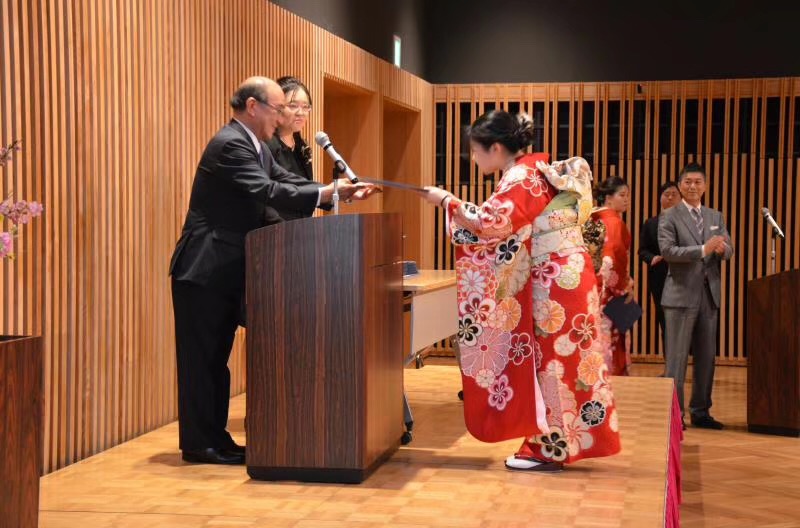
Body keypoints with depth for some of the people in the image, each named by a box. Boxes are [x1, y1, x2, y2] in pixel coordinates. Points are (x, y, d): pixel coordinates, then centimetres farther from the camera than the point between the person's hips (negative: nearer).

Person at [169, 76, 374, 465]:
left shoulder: (254, 146, 13)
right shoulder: (230, 144, -19)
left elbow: (285, 181, 8)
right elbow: (268, 192, -27)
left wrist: (341, 193, -2)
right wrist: (327, 193, -26)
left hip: (226, 270, 10)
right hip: (203, 270, -10)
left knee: (216, 357, 14)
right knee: (201, 357, -2)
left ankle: (215, 437, 21)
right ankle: (198, 443, 6)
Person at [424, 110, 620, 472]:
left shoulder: (521, 177, -15)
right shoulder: (531, 170, 15)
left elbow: (491, 222, -23)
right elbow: (504, 225, 16)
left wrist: (448, 202, -13)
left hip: (555, 279, -10)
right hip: (556, 276, 10)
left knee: (552, 360, -3)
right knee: (552, 359, 12)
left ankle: (550, 449, 3)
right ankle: (554, 443, 18)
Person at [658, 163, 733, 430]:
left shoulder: (716, 217, 14)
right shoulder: (669, 217, -2)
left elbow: (728, 251, 8)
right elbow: (667, 251, -15)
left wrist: (722, 249, -17)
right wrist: (703, 249, -24)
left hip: (709, 293, 5)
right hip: (681, 293, -5)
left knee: (707, 355, 9)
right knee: (677, 355, -2)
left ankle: (700, 411, 19)